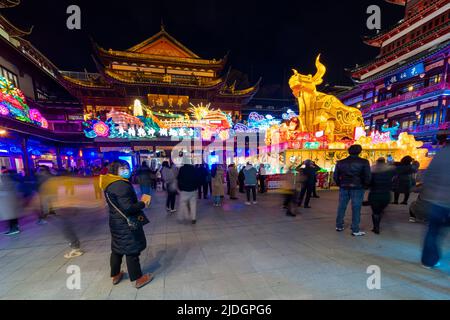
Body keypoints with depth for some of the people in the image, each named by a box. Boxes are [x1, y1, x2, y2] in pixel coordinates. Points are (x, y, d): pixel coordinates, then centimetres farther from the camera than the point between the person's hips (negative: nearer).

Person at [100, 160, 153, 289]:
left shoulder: (110, 185, 6)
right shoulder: (122, 185, -25)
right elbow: (128, 209, -29)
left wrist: (139, 201, 4)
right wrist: (143, 203, -15)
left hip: (116, 223, 9)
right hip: (126, 224, -9)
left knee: (117, 249, 22)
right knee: (131, 251, 3)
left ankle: (115, 275, 40)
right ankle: (138, 279, 18)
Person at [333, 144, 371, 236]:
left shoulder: (340, 162, 4)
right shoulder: (364, 162, -6)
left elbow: (335, 176, 5)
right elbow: (367, 177, -8)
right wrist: (365, 186, 7)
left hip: (344, 187, 3)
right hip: (357, 188, -3)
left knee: (341, 207, 12)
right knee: (356, 208, 3)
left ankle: (339, 226, 22)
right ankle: (355, 230, 10)